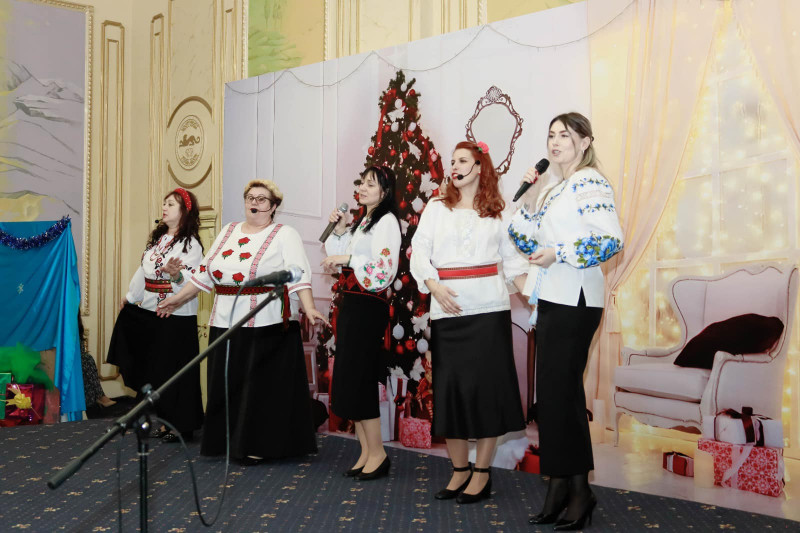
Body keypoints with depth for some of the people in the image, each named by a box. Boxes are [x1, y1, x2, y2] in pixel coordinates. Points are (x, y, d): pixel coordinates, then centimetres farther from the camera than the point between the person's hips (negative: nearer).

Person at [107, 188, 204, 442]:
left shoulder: (191, 243, -10)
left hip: (177, 318, -8)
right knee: (155, 369, 11)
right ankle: (166, 421, 21)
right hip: (149, 314, 8)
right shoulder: (157, 238, 14)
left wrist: (175, 274, -38)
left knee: (174, 369, -2)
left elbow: (193, 282, -20)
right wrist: (129, 297, 27)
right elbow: (142, 270, 22)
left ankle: (181, 425, 9)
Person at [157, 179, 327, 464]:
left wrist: (308, 307, -29)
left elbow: (298, 275, -15)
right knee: (229, 384, 10)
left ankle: (257, 445, 9)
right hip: (226, 324, 6)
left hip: (267, 326, -6)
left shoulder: (284, 235, -3)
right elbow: (204, 273, 19)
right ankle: (231, 440, 21)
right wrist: (179, 299, 18)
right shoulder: (228, 231, 15)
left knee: (262, 385, -1)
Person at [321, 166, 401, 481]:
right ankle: (366, 451, 15)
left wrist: (349, 258, -19)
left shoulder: (386, 221, -8)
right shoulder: (361, 222, 20)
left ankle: (377, 453, 1)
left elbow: (385, 267, -19)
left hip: (368, 307, -9)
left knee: (356, 378, -8)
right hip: (350, 304, 9)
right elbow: (338, 260, 22)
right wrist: (339, 231, 10)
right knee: (348, 378, 8)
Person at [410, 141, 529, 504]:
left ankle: (482, 472, 10)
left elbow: (512, 259, 8)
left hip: (488, 307, -1)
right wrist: (434, 286, -14)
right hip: (447, 309, 1)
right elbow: (419, 252, 2)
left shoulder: (498, 213, 10)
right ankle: (459, 470, 16)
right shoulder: (436, 208, 11)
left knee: (486, 385, -2)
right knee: (449, 385, 3)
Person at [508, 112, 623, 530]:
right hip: (552, 298, 9)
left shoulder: (589, 182, -8)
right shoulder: (552, 188, 18)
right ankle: (562, 488, 18)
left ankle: (576, 490, 6)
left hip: (574, 299, -9)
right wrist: (528, 202, 7)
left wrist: (559, 254, -19)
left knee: (559, 390, -6)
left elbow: (611, 239, -20)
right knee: (556, 391, 10)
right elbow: (529, 240, 19)